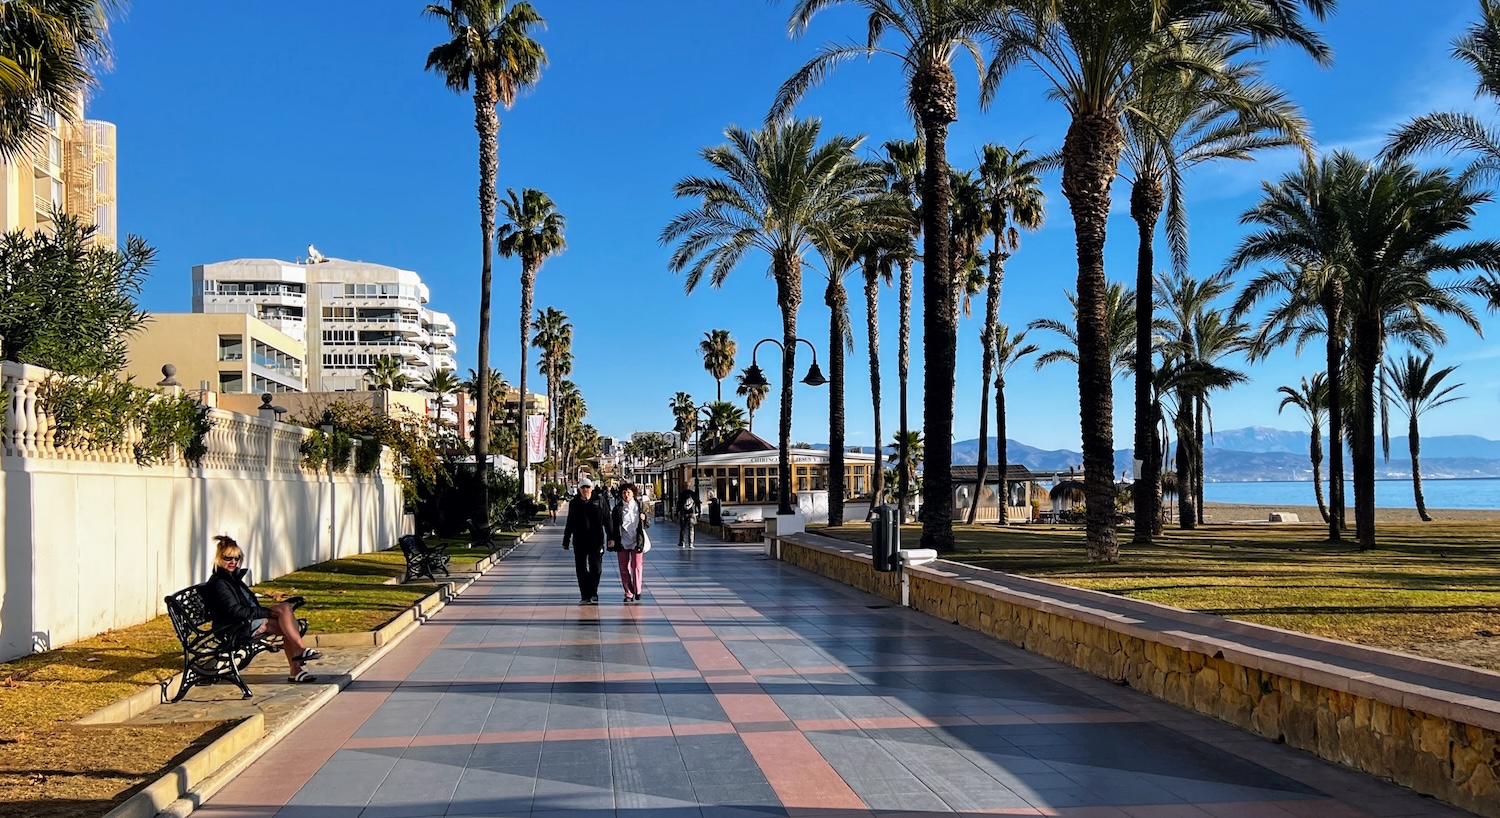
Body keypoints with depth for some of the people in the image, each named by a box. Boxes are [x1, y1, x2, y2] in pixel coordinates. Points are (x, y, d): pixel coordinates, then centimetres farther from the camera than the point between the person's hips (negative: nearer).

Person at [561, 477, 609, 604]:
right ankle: (584, 596, 12)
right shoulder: (574, 503, 7)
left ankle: (593, 594, 11)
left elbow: (607, 521, 3)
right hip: (579, 541, 2)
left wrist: (610, 538, -2)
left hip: (596, 540, -2)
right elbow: (570, 523, 12)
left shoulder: (600, 502, 2)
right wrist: (566, 540, 12)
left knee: (596, 568, -4)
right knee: (581, 569, 4)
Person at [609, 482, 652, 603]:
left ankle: (637, 591, 13)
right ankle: (628, 593, 11)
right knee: (624, 569, 2)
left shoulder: (640, 506, 5)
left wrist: (645, 518, -11)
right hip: (622, 542, 1)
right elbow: (613, 525, 7)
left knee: (636, 566, -4)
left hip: (637, 541, -1)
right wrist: (612, 539, -5)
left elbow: (648, 524, 10)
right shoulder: (617, 508, 6)